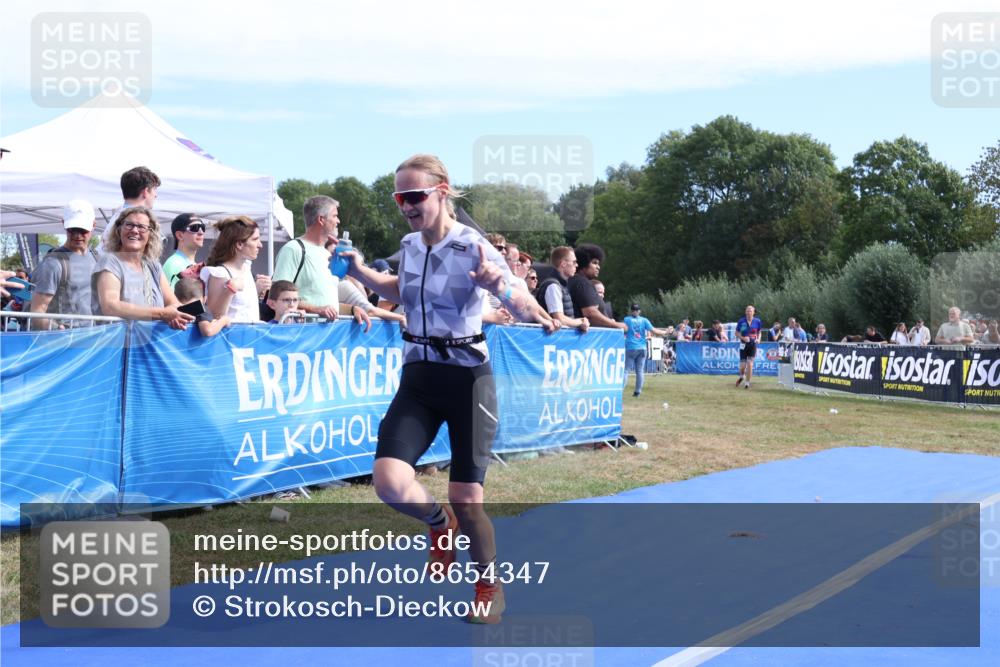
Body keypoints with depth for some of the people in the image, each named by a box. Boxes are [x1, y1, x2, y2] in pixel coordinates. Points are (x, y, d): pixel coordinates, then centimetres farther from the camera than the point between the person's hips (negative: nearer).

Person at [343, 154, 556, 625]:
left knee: (466, 502, -2)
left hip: (467, 379, -4)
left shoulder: (473, 248, -14)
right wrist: (359, 272, 10)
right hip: (417, 378, 5)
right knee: (390, 483, -15)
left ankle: (490, 585, 27)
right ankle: (440, 524, 20)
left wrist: (500, 287, -39)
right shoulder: (409, 245, 4)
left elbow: (524, 308, -18)